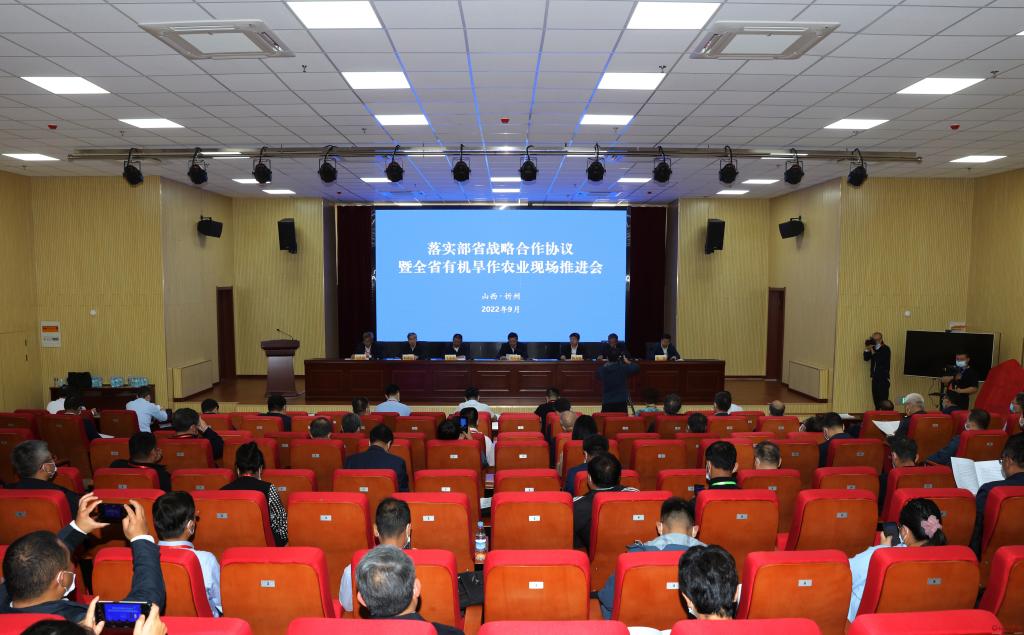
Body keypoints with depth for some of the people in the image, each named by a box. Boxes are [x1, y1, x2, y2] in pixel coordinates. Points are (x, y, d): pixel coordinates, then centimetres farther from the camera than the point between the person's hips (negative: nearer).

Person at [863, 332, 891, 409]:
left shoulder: (886, 349, -6)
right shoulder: (873, 348, 11)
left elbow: (882, 360, -18)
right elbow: (866, 358, 6)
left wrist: (873, 353, -18)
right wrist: (867, 349, -6)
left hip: (883, 377, -6)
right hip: (874, 377, 6)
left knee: (883, 398, -8)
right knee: (875, 398, 8)